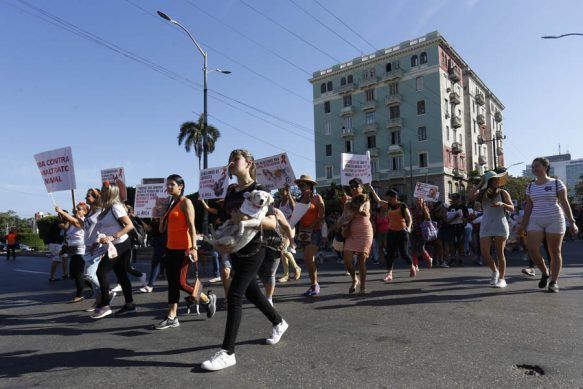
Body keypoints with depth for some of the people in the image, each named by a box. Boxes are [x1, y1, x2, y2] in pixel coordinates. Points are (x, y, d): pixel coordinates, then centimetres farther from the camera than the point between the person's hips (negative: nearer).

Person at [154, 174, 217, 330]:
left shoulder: (186, 202, -8)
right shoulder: (171, 204, 17)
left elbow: (191, 226, -18)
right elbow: (162, 229, 17)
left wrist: (194, 247, -26)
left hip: (183, 248, -8)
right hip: (171, 248, 9)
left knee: (181, 282, -7)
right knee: (172, 282, 8)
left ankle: (208, 299, 14)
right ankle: (172, 318, 14)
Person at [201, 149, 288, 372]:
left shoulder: (257, 190, -9)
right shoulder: (231, 192, 10)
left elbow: (272, 223, -16)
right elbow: (225, 220, 14)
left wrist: (247, 219, -31)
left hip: (253, 250, -7)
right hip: (235, 250, 7)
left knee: (234, 295, -12)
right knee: (251, 292, 18)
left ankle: (228, 352, -3)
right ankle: (279, 323, 40)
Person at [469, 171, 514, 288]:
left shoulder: (502, 193, 5)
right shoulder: (482, 194, 8)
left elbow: (512, 208, 1)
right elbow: (471, 196, -12)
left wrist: (502, 204, -19)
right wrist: (480, 184, -3)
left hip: (500, 225, -2)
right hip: (486, 226, 2)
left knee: (500, 253, 1)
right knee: (484, 252, -4)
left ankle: (502, 279, 9)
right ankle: (495, 271, 21)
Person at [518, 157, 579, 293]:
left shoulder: (557, 183, 1)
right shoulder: (530, 187, 11)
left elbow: (565, 203, -2)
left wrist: (572, 222, -9)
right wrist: (523, 225, 7)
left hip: (554, 220, -3)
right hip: (535, 221, 3)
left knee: (555, 252, 0)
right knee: (532, 249, -12)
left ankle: (554, 282, 8)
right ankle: (545, 272, 11)